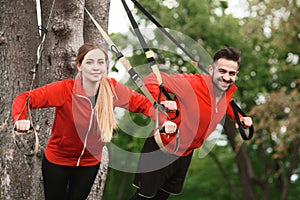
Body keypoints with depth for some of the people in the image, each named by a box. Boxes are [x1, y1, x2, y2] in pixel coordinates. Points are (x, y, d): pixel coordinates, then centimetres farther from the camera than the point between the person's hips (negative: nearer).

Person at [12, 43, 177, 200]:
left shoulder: (112, 88, -17)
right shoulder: (64, 89, -26)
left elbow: (142, 103, -8)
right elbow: (24, 99, -24)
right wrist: (21, 119, -44)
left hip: (90, 162, 3)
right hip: (57, 161, -2)